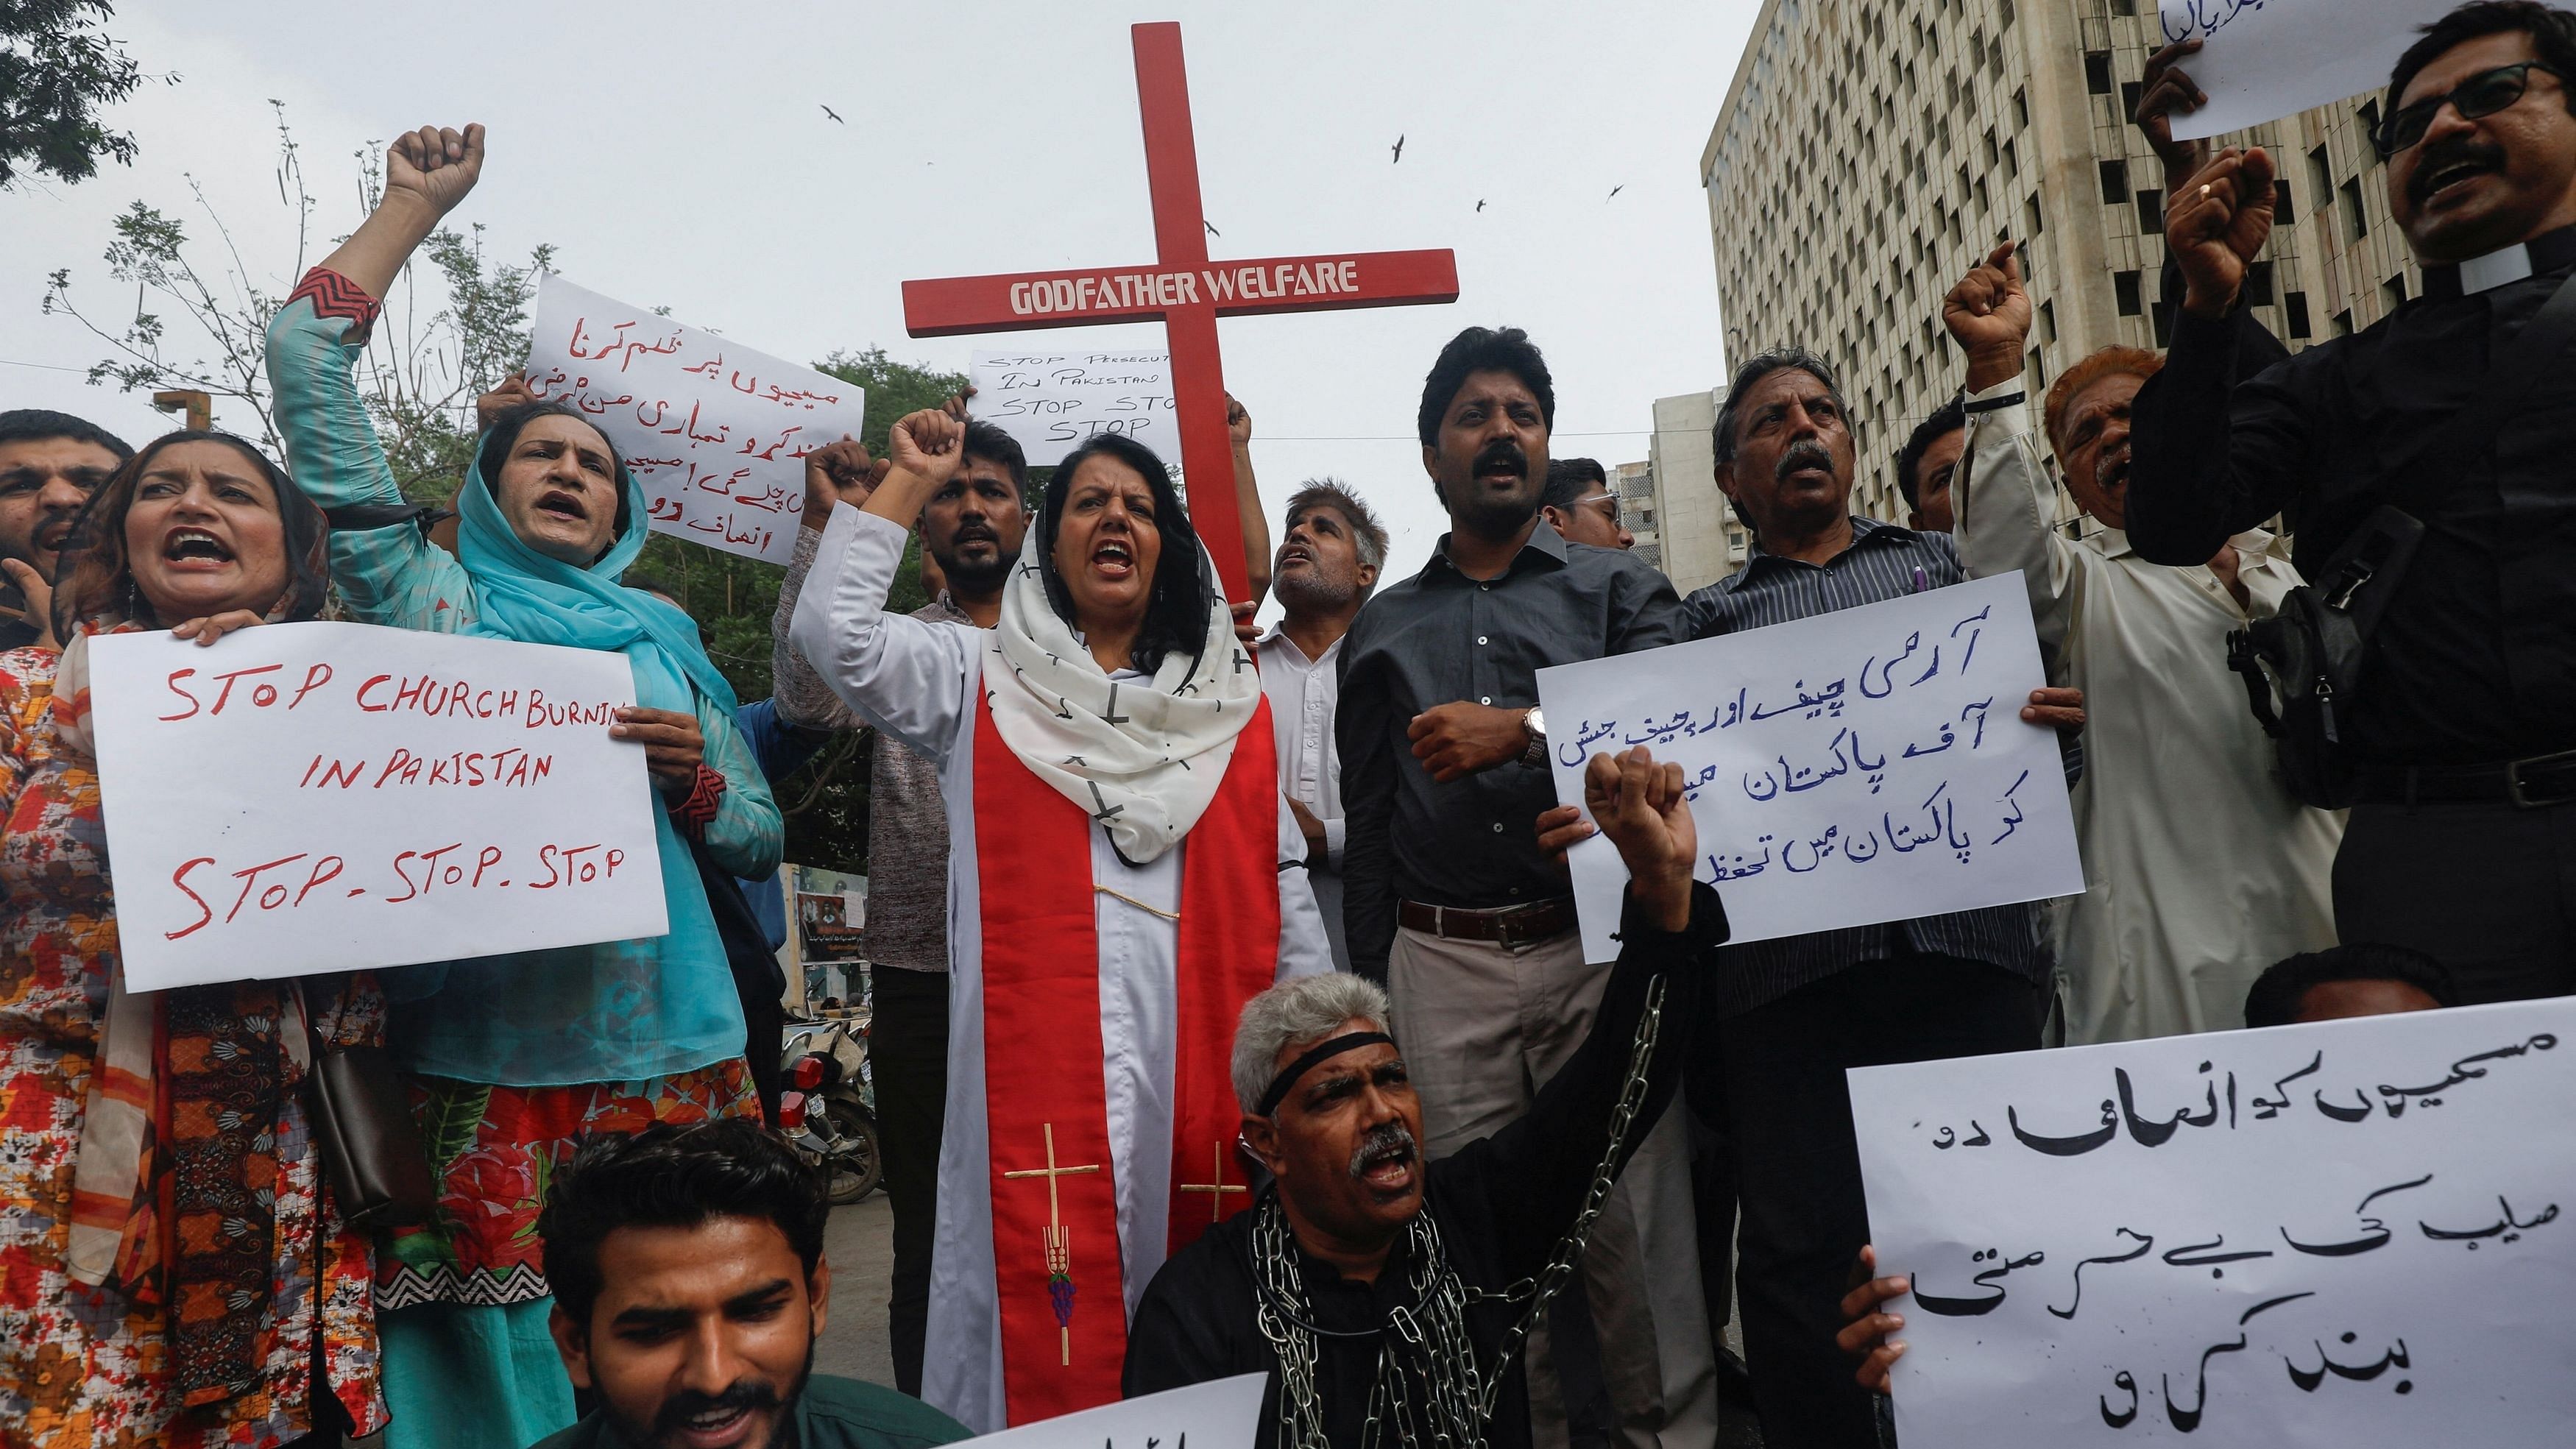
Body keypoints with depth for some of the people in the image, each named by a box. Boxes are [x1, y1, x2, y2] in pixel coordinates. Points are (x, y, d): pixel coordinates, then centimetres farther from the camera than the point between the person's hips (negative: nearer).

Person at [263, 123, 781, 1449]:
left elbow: (760, 840, 14)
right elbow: (306, 367, 2)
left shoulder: (665, 641, 15)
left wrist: (693, 776, -6)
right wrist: (414, 205, 6)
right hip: (479, 1054, -2)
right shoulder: (439, 606, 8)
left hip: (664, 1052, 2)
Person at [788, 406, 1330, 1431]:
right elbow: (833, 631, -4)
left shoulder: (1227, 705, 14)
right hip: (1036, 1064, -2)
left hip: (1200, 1062, 2)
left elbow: (1283, 888, 14)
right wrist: (910, 481, 4)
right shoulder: (979, 681, 10)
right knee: (1044, 1327, -1)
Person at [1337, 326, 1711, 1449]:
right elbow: (1364, 830, 15)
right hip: (1442, 965, 2)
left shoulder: (1619, 589, 10)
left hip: (1599, 945, -1)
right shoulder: (1383, 628, 16)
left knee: (1634, 1218, -2)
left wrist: (1523, 730, -19)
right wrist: (1371, 997, 12)